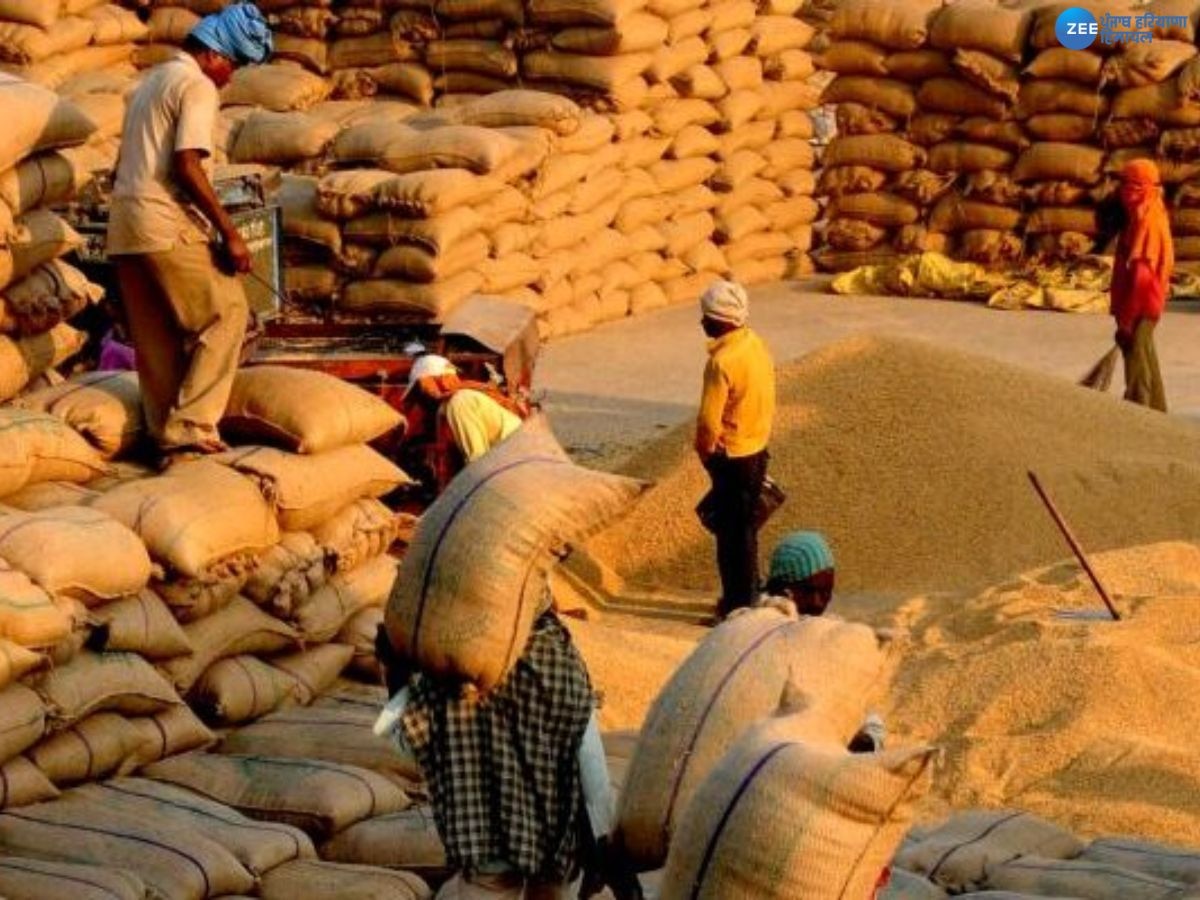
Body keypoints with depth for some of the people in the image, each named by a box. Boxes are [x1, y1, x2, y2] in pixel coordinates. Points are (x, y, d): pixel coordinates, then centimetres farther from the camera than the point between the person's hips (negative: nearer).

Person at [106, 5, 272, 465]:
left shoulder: (151, 82, 22)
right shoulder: (198, 86, -7)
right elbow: (187, 165, -17)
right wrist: (229, 233, -17)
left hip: (123, 225, 9)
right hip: (167, 225, -9)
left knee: (156, 340, 10)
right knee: (225, 312, -3)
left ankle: (169, 439, 10)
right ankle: (190, 427, -9)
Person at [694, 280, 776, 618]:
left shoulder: (723, 361, -25)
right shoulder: (757, 345, 3)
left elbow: (709, 419, -22)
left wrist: (705, 451, -5)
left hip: (732, 458, -9)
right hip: (757, 449, 9)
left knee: (732, 531, 2)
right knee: (744, 527, 20)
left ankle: (738, 604, 10)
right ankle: (749, 593, 30)